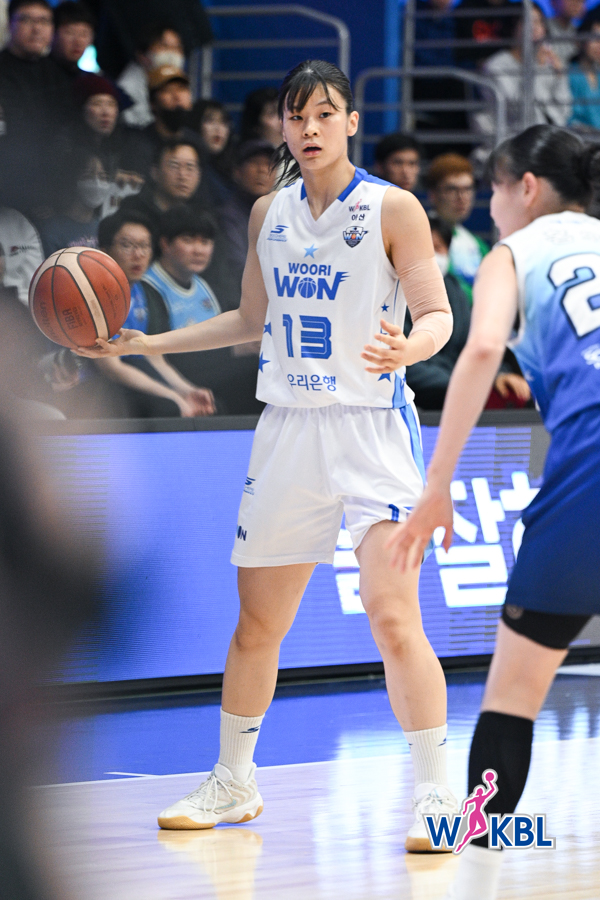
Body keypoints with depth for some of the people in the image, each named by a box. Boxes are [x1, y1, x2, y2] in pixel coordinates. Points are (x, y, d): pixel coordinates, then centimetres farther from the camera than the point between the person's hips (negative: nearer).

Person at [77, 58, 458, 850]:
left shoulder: (391, 209, -5)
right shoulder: (269, 214, 10)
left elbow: (438, 315, -10)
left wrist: (410, 346, -33)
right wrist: (145, 344, 16)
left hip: (373, 428, -5)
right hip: (290, 428, 5)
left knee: (393, 618, -17)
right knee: (256, 621, 11)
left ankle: (435, 793, -10)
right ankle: (232, 784, 27)